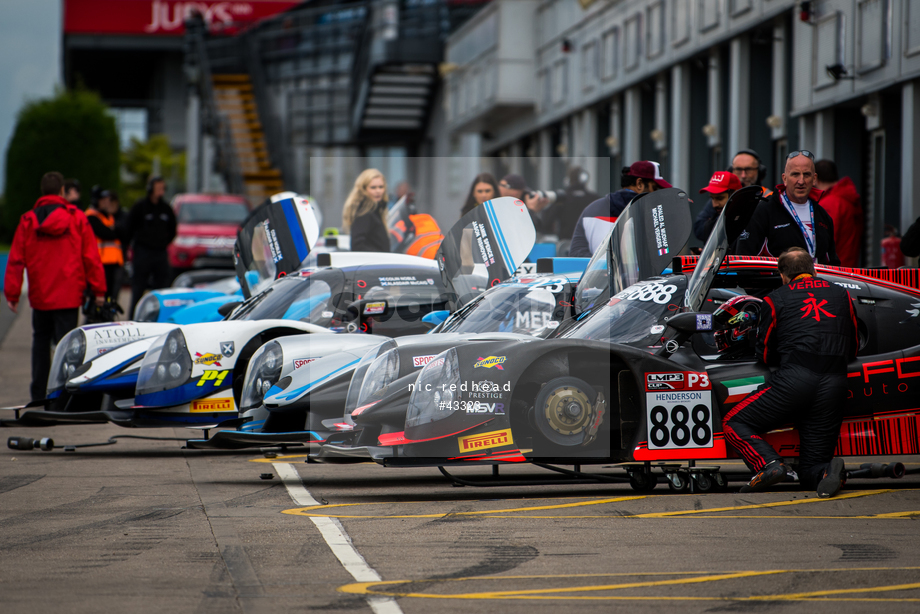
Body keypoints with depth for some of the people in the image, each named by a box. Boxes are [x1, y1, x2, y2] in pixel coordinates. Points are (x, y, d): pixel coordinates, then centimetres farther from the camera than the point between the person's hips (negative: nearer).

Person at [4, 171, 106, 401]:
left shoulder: (28, 221, 0)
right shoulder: (77, 219, -3)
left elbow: (16, 260, -1)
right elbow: (91, 257, -3)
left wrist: (12, 294, 3)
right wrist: (98, 289, 3)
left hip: (39, 296, 2)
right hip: (68, 296, -2)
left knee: (41, 341, 17)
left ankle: (38, 394, 18)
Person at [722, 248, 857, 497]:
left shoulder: (776, 299, 12)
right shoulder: (841, 294, 23)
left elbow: (764, 354, 17)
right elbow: (853, 348, 29)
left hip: (794, 379, -4)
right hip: (835, 384, 4)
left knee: (734, 423, 8)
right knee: (810, 472, 10)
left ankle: (768, 464, -18)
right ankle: (828, 469, -26)